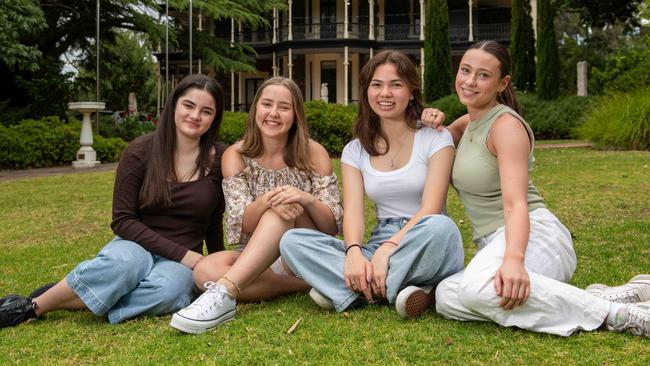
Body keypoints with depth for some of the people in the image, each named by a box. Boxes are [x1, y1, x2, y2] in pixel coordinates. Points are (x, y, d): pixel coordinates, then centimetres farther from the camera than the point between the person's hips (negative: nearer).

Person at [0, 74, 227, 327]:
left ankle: (67, 302, -25)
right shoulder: (141, 152, -5)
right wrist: (180, 253, -15)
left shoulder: (220, 160, -1)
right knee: (126, 262, -39)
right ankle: (32, 305, -24)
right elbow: (122, 220, -8)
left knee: (169, 289, -36)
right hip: (136, 245, -1)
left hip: (180, 261, 1)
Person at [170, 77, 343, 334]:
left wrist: (306, 199, -28)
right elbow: (240, 224, -12)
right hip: (254, 259, 2)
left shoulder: (313, 153, -2)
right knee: (204, 271, -30)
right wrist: (266, 202, -35)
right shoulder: (236, 156, -1)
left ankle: (223, 293, -40)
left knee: (287, 210, -32)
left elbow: (333, 226, -6)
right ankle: (305, 284, -23)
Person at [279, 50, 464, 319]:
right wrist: (353, 252, -25)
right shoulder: (355, 150, 12)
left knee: (440, 227, -38)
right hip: (379, 245, 3)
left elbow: (431, 209, -11)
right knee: (292, 240, -18)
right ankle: (397, 287, -29)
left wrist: (387, 248, -26)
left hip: (425, 251, -3)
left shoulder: (436, 138, 2)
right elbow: (352, 212, -3)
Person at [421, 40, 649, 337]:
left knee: (477, 287, -40)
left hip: (533, 236, -8)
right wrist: (432, 126, 8)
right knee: (446, 297, -23)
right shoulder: (469, 122, 15)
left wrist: (514, 259, -39)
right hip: (496, 244, 8)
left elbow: (516, 204, -21)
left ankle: (616, 313, -25)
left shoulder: (506, 124, -9)